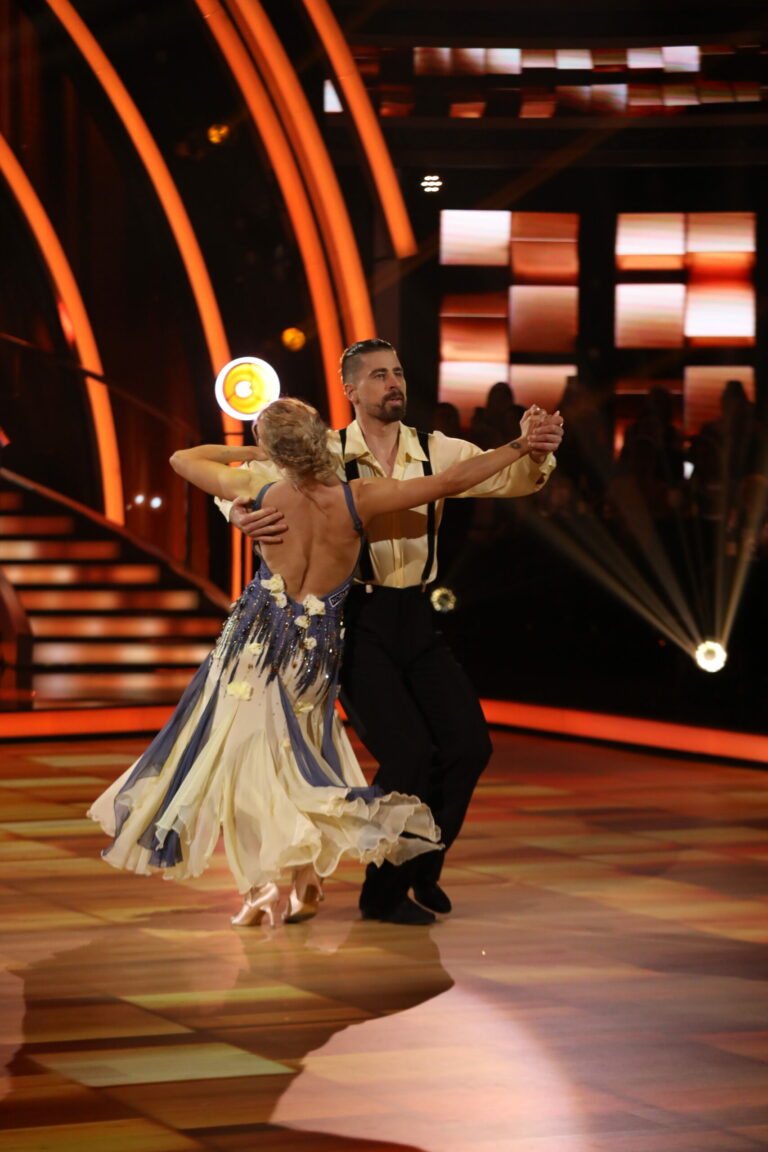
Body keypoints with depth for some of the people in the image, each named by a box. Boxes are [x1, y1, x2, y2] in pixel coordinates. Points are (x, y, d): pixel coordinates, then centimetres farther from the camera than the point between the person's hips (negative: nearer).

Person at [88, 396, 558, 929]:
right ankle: (309, 873, 11)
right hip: (319, 648, 2)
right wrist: (520, 447, -3)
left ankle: (259, 885, 0)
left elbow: (183, 458, 6)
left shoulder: (261, 493, -11)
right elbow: (452, 481, -11)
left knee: (243, 757, 5)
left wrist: (249, 453, 18)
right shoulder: (358, 500, -13)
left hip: (259, 639, -2)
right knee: (295, 759, 19)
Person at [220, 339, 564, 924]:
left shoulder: (436, 452, 3)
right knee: (408, 752, -13)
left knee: (469, 743, -2)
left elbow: (509, 476, -6)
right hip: (356, 620, -4)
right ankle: (383, 891, 10)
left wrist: (536, 452, -28)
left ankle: (423, 866, 24)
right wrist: (241, 513, -25)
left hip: (415, 618, 4)